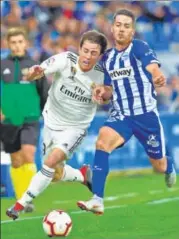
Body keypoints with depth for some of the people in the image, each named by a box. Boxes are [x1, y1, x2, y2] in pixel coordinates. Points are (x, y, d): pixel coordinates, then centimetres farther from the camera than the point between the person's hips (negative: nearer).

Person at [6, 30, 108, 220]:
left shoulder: (101, 75, -18)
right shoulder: (65, 60, -21)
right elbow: (30, 76, -26)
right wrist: (33, 73, -51)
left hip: (75, 128, -2)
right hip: (52, 121, 2)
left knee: (52, 161, -24)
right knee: (56, 174, 12)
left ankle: (21, 204, -15)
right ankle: (84, 176, 44)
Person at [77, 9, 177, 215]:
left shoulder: (139, 48, -12)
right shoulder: (107, 58, 5)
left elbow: (153, 67, -33)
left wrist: (158, 78, -57)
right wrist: (103, 92, -7)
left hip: (146, 115, -3)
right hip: (120, 115, 3)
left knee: (159, 166, 11)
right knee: (102, 141, -28)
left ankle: (170, 167, 53)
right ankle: (97, 200, -30)